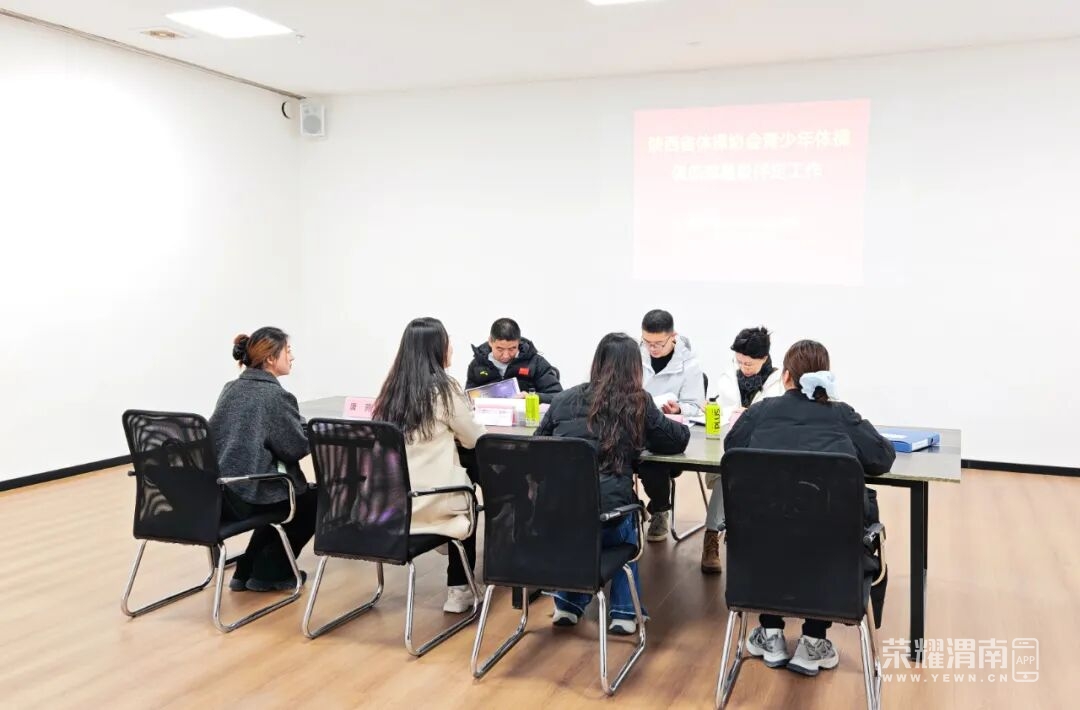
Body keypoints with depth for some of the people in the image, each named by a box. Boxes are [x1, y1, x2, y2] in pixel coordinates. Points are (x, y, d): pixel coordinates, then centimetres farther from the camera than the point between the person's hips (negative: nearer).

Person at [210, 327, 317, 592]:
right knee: (315, 498, 18)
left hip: (216, 493, 8)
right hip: (245, 496, -8)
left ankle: (247, 571, 29)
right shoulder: (275, 395, -14)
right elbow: (298, 447, -12)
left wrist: (299, 426, 16)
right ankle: (268, 572, 18)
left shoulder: (230, 388, 10)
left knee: (287, 492, 32)